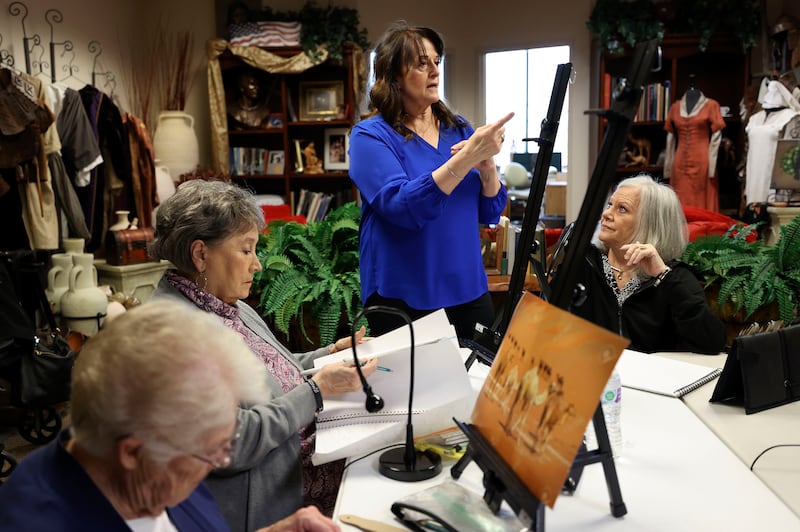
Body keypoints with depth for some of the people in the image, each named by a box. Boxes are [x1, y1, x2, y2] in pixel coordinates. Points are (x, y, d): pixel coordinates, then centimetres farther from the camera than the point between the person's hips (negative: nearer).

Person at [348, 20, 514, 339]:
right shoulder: (371, 135, -8)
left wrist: (487, 163, -13)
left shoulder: (458, 129, 7)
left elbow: (490, 213, 5)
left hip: (469, 291, 5)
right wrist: (466, 157, -29)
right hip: (404, 300, -4)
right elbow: (403, 208, -24)